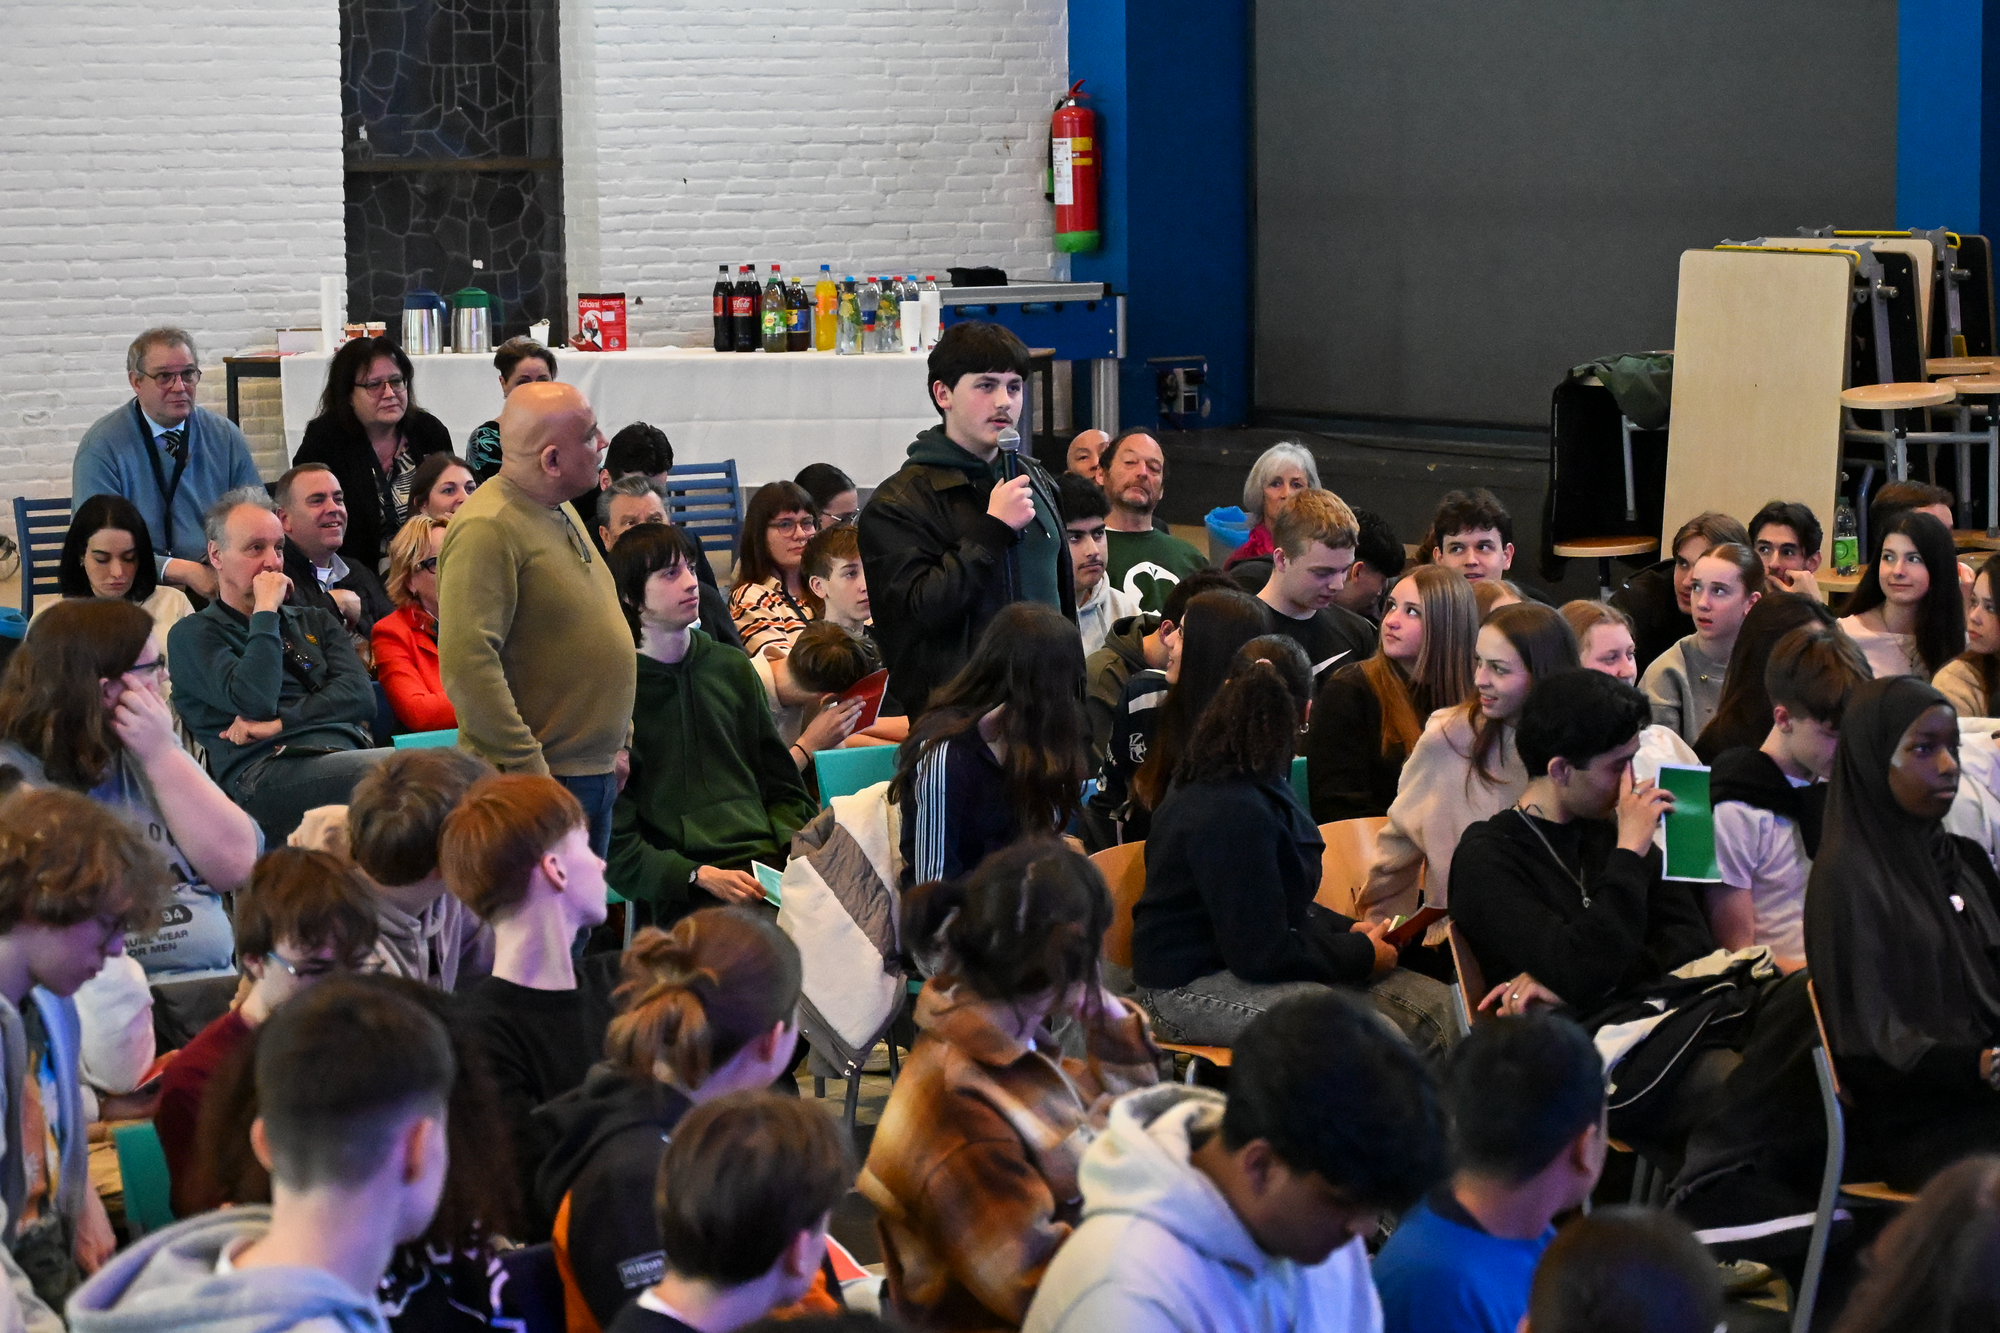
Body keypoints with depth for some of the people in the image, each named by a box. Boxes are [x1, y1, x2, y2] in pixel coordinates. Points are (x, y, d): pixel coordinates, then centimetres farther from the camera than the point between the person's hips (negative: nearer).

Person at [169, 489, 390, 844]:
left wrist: (280, 722, 0)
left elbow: (360, 696, 14)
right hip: (267, 771, -5)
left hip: (346, 752, 5)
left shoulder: (314, 622, 32)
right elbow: (254, 702, -4)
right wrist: (266, 611, 4)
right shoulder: (194, 635, 15)